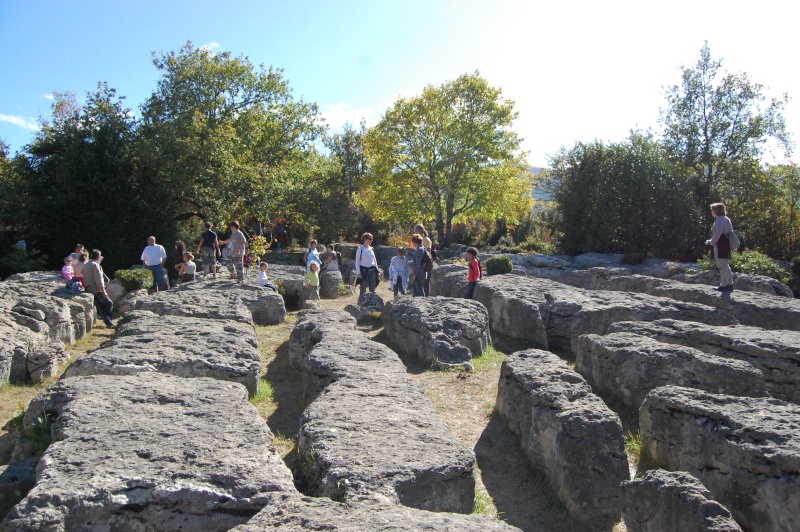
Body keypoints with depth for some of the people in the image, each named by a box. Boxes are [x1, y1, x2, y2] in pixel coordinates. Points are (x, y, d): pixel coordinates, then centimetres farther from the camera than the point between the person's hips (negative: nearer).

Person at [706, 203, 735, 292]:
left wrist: (711, 242, -14)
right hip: (726, 244, 10)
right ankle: (730, 284, 20)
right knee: (726, 265, 16)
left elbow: (718, 232, -25)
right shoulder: (726, 218, 18)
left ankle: (724, 285, -8)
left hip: (720, 245, -10)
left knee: (722, 265, -8)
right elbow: (731, 231, 21)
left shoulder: (719, 219, -13)